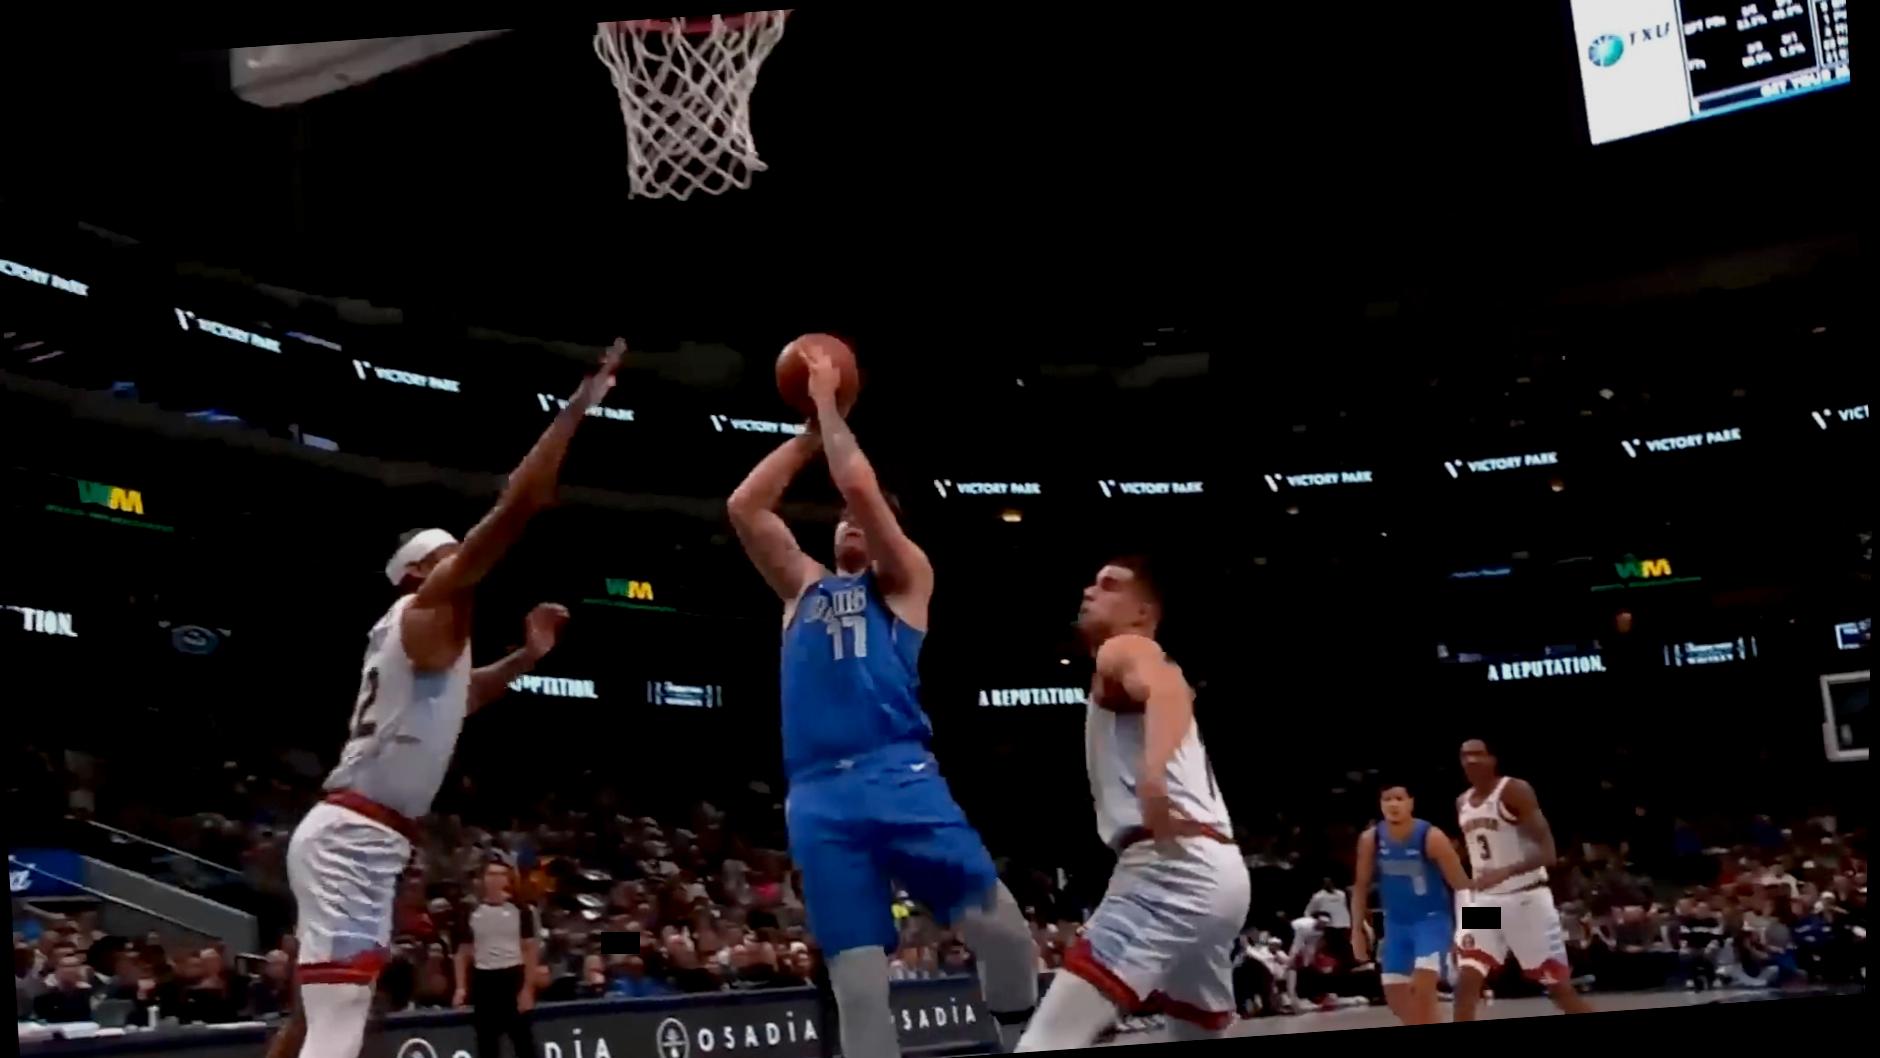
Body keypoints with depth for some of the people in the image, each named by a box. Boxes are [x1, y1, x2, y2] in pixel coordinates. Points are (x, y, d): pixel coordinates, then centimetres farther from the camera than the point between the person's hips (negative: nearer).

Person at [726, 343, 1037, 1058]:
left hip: (899, 776, -3)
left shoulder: (906, 580, 14)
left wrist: (829, 404, 11)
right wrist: (807, 433, 20)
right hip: (818, 795, 3)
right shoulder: (803, 587, 26)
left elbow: (861, 487, 1)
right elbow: (743, 507, 17)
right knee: (857, 977, -3)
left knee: (997, 923, -11)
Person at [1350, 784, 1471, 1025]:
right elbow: (1361, 886, 6)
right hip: (1396, 923, 5)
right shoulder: (1370, 840, -8)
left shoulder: (1432, 837, -20)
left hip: (1432, 919, -5)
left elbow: (1460, 884, -12)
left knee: (1422, 987, -21)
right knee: (1395, 996, 5)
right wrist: (1358, 929, 3)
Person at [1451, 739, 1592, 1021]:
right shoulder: (1462, 802, 10)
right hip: (1484, 901, 6)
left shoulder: (1516, 791, -12)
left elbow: (1547, 853, -20)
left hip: (1526, 898, -6)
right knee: (1466, 982, -6)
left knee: (1559, 987, 1)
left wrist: (1504, 873, -34)